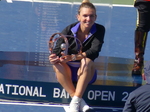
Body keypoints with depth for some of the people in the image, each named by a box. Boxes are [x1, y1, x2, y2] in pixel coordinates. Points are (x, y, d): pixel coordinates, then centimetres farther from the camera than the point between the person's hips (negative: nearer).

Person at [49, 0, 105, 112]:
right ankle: (80, 102, -31)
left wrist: (73, 57, -44)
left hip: (86, 73, -1)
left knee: (87, 61, -34)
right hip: (68, 72, 1)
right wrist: (55, 57, -45)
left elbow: (94, 51, -28)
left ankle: (75, 101, -35)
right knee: (57, 64, -32)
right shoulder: (69, 30, -10)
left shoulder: (99, 30, -12)